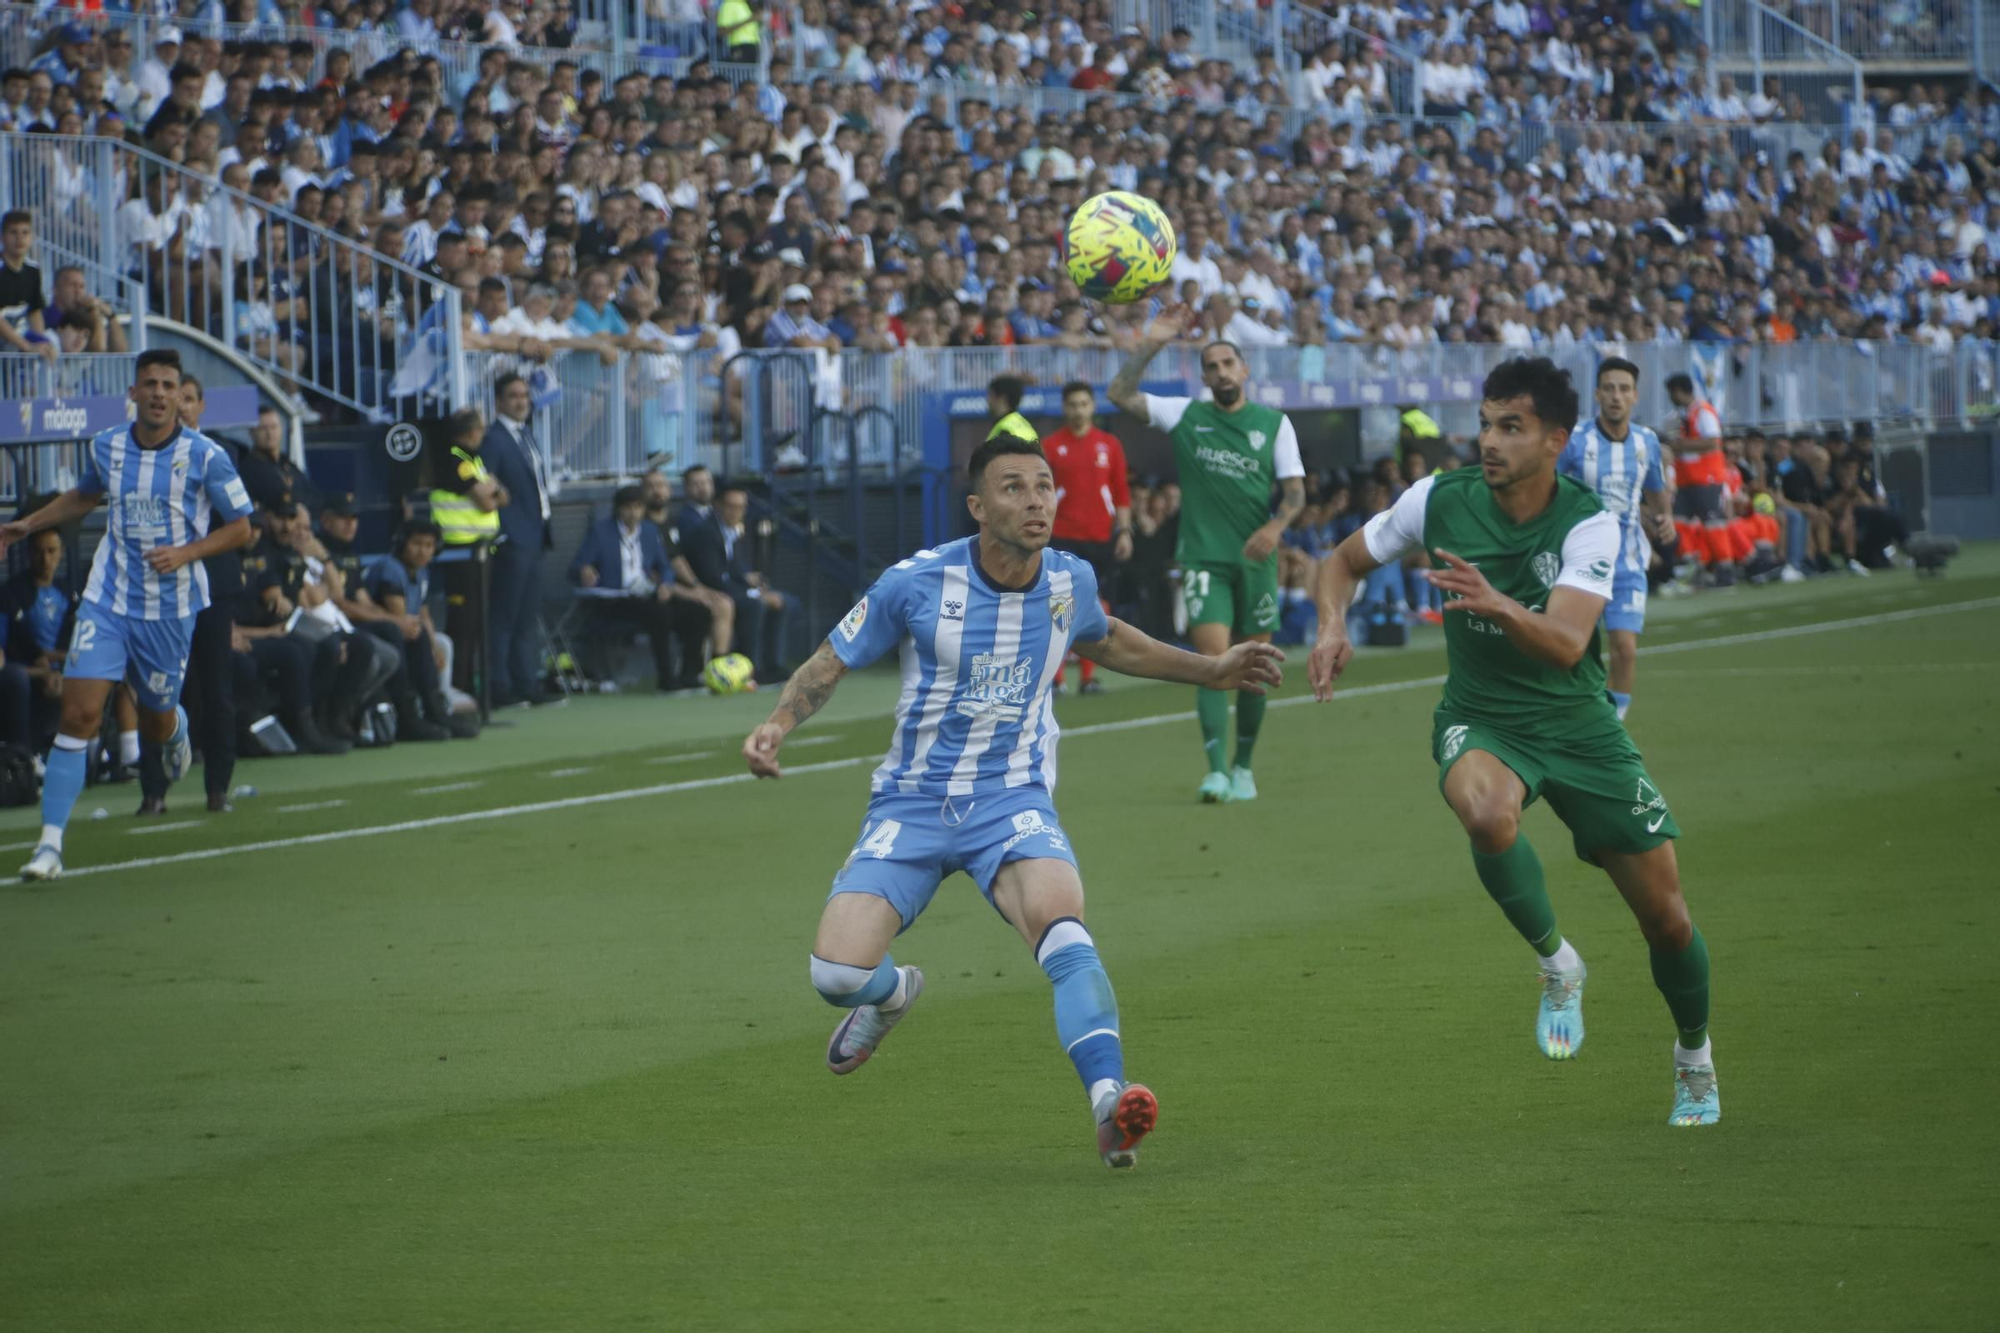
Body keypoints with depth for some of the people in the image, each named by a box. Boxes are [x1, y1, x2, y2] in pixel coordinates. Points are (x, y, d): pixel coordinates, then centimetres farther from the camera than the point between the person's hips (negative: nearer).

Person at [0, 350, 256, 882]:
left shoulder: (204, 456, -10)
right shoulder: (106, 447, 1)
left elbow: (241, 527, -3)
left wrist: (186, 552, -18)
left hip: (170, 606, -1)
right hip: (107, 599, 1)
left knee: (155, 723, 12)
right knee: (79, 715, -12)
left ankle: (176, 727, 54)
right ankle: (50, 844, -13)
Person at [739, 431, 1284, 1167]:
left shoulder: (1070, 581, 0)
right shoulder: (917, 582, -11)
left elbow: (1106, 642, 25)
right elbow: (829, 663, 0)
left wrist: (1210, 669, 23)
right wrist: (776, 725, -19)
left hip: (1014, 802, 1)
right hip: (911, 803, -1)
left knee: (1062, 925, -32)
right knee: (838, 974, -15)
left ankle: (1111, 1106, -44)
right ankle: (892, 994, 26)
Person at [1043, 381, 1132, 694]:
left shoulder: (1109, 445, 9)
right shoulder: (1050, 446, 3)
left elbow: (1122, 492, 10)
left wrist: (1124, 531, 2)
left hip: (1101, 538, 2)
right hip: (1063, 537, -2)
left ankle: (1088, 675, 9)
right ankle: (1053, 676, -2)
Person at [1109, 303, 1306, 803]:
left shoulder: (1274, 422, 6)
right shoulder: (1186, 415, 6)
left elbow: (1295, 490, 2)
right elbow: (1121, 394, -2)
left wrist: (1276, 526, -17)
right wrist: (1150, 345, -9)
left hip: (1256, 559, 1)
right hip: (1204, 559, -1)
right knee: (1213, 659, -14)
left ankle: (1243, 766, 21)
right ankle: (1216, 770, -19)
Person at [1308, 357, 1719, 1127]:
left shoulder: (1588, 524, -15)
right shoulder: (1441, 501, -8)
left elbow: (1567, 643, -29)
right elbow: (1345, 561, 9)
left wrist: (1498, 605, -47)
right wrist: (1333, 626, -12)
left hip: (1576, 724, 0)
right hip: (1480, 722, 0)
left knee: (1667, 918, 2)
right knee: (1487, 811, -39)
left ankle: (1693, 1054, 33)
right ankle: (1556, 964, -12)